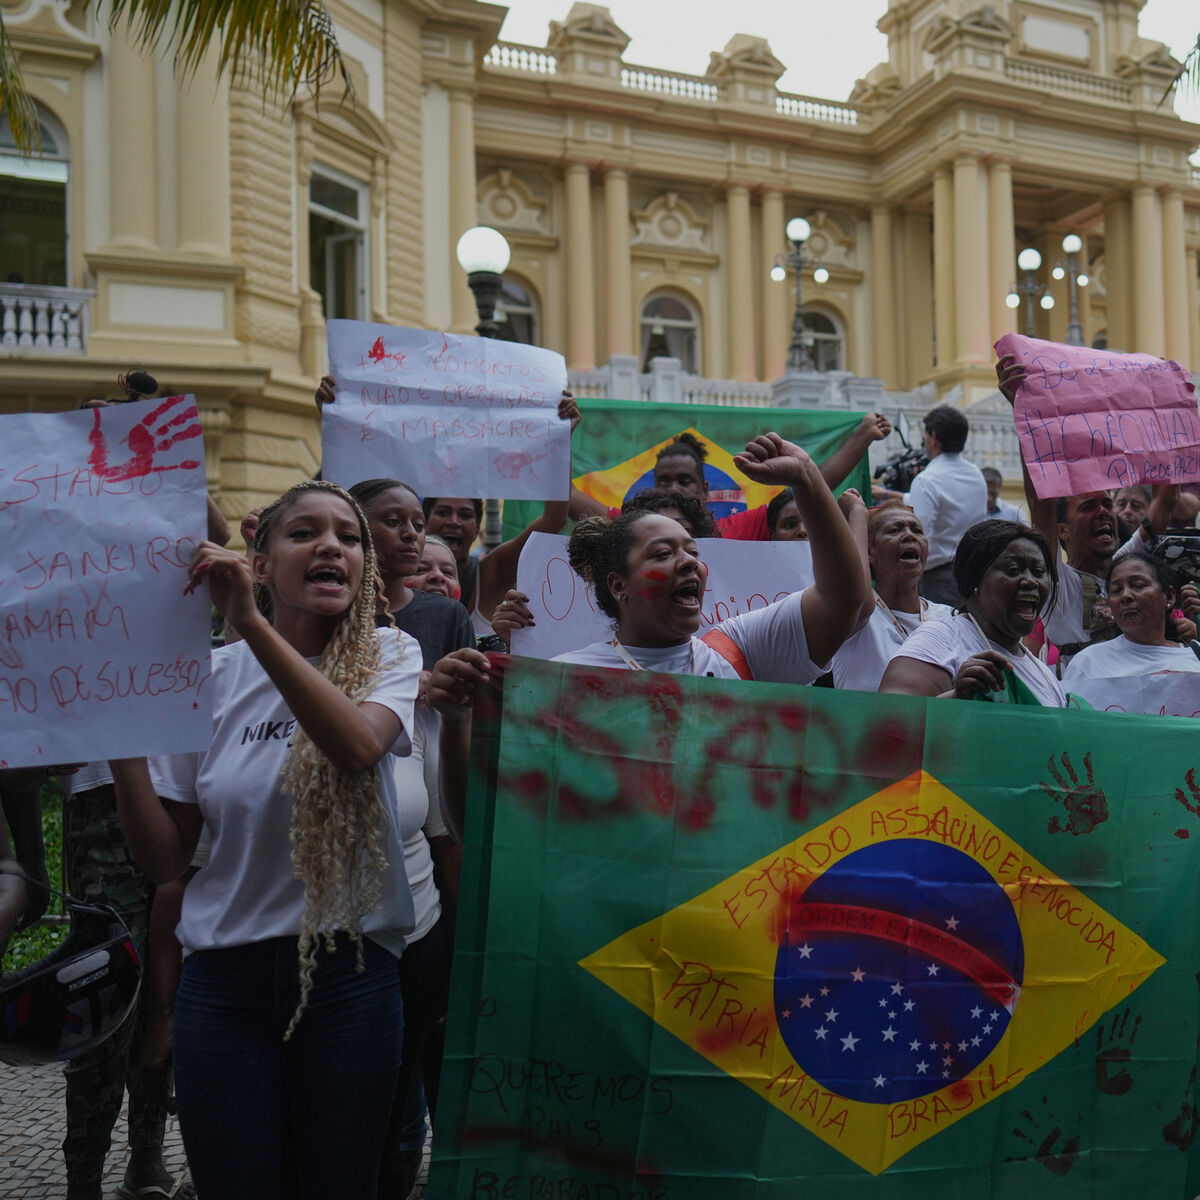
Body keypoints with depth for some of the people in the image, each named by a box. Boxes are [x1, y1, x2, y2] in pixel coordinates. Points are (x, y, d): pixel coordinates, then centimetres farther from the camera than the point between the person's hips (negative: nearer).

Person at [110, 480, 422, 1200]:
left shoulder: (390, 656, -3)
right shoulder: (212, 676, 1)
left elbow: (359, 746, -27)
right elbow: (167, 859, 2)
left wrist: (250, 623, -32)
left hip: (350, 971, -1)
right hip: (223, 978, 2)